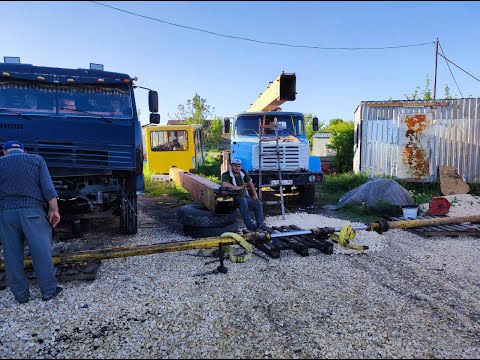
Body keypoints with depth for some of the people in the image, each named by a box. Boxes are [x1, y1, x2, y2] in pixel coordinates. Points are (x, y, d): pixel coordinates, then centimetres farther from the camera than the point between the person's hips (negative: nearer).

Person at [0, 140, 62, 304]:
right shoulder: (36, 160, 7)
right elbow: (48, 187, -3)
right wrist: (54, 210, -2)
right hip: (31, 211, -2)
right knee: (42, 252, 3)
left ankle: (20, 295, 16)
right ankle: (49, 290, 8)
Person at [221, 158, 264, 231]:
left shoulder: (243, 173, 11)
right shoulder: (226, 175, -10)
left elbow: (250, 183, 20)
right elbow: (225, 184, -31)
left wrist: (255, 194, 6)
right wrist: (239, 187, -22)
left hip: (245, 197, 7)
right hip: (234, 198, -7)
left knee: (258, 203, -10)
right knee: (243, 201, -36)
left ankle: (260, 225, -7)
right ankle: (250, 226, -36)